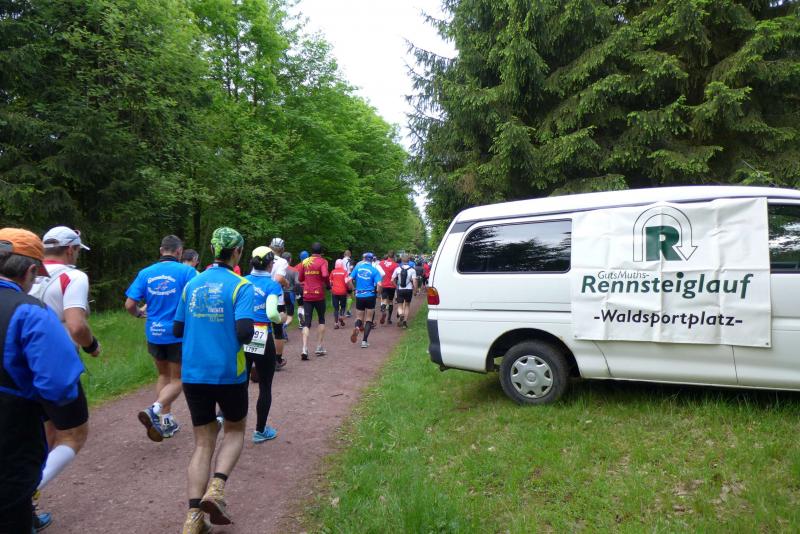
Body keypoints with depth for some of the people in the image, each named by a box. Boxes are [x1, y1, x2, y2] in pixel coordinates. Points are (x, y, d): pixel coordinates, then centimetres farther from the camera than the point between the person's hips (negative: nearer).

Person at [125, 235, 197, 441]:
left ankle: (166, 421, 24)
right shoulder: (186, 271, -10)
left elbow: (129, 305, -1)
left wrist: (139, 314, 20)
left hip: (154, 333, 4)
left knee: (164, 375, 22)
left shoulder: (145, 273, 1)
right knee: (177, 379, 9)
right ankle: (155, 409, -15)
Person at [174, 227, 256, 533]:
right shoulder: (240, 286, -11)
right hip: (228, 374, -4)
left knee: (203, 443, 13)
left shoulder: (192, 284, 5)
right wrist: (248, 333, 1)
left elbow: (177, 330, 10)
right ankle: (215, 490, -1)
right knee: (235, 430, 20)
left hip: (193, 375, 4)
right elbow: (244, 333, -21)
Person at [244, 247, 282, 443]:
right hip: (263, 339, -4)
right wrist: (280, 318, 0)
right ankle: (260, 431, 21)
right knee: (265, 386, 11)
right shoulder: (272, 285, -9)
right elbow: (272, 313, -21)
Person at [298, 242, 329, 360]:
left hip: (306, 295, 3)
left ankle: (304, 349, -13)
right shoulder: (322, 262, -4)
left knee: (307, 322, 4)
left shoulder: (305, 261, 8)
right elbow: (325, 275, -21)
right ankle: (319, 347, 16)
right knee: (321, 319, 17)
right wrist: (328, 284, -3)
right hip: (319, 294, -3)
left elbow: (300, 278, 13)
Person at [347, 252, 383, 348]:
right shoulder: (374, 270, -4)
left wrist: (353, 289, 11)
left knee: (359, 317, 17)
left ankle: (356, 327, -18)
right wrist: (377, 292, 3)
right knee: (369, 319, 11)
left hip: (359, 296, 2)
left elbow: (349, 280, -4)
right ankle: (364, 341, 5)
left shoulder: (357, 267, 1)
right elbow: (379, 284, -16)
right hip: (370, 296, -2)